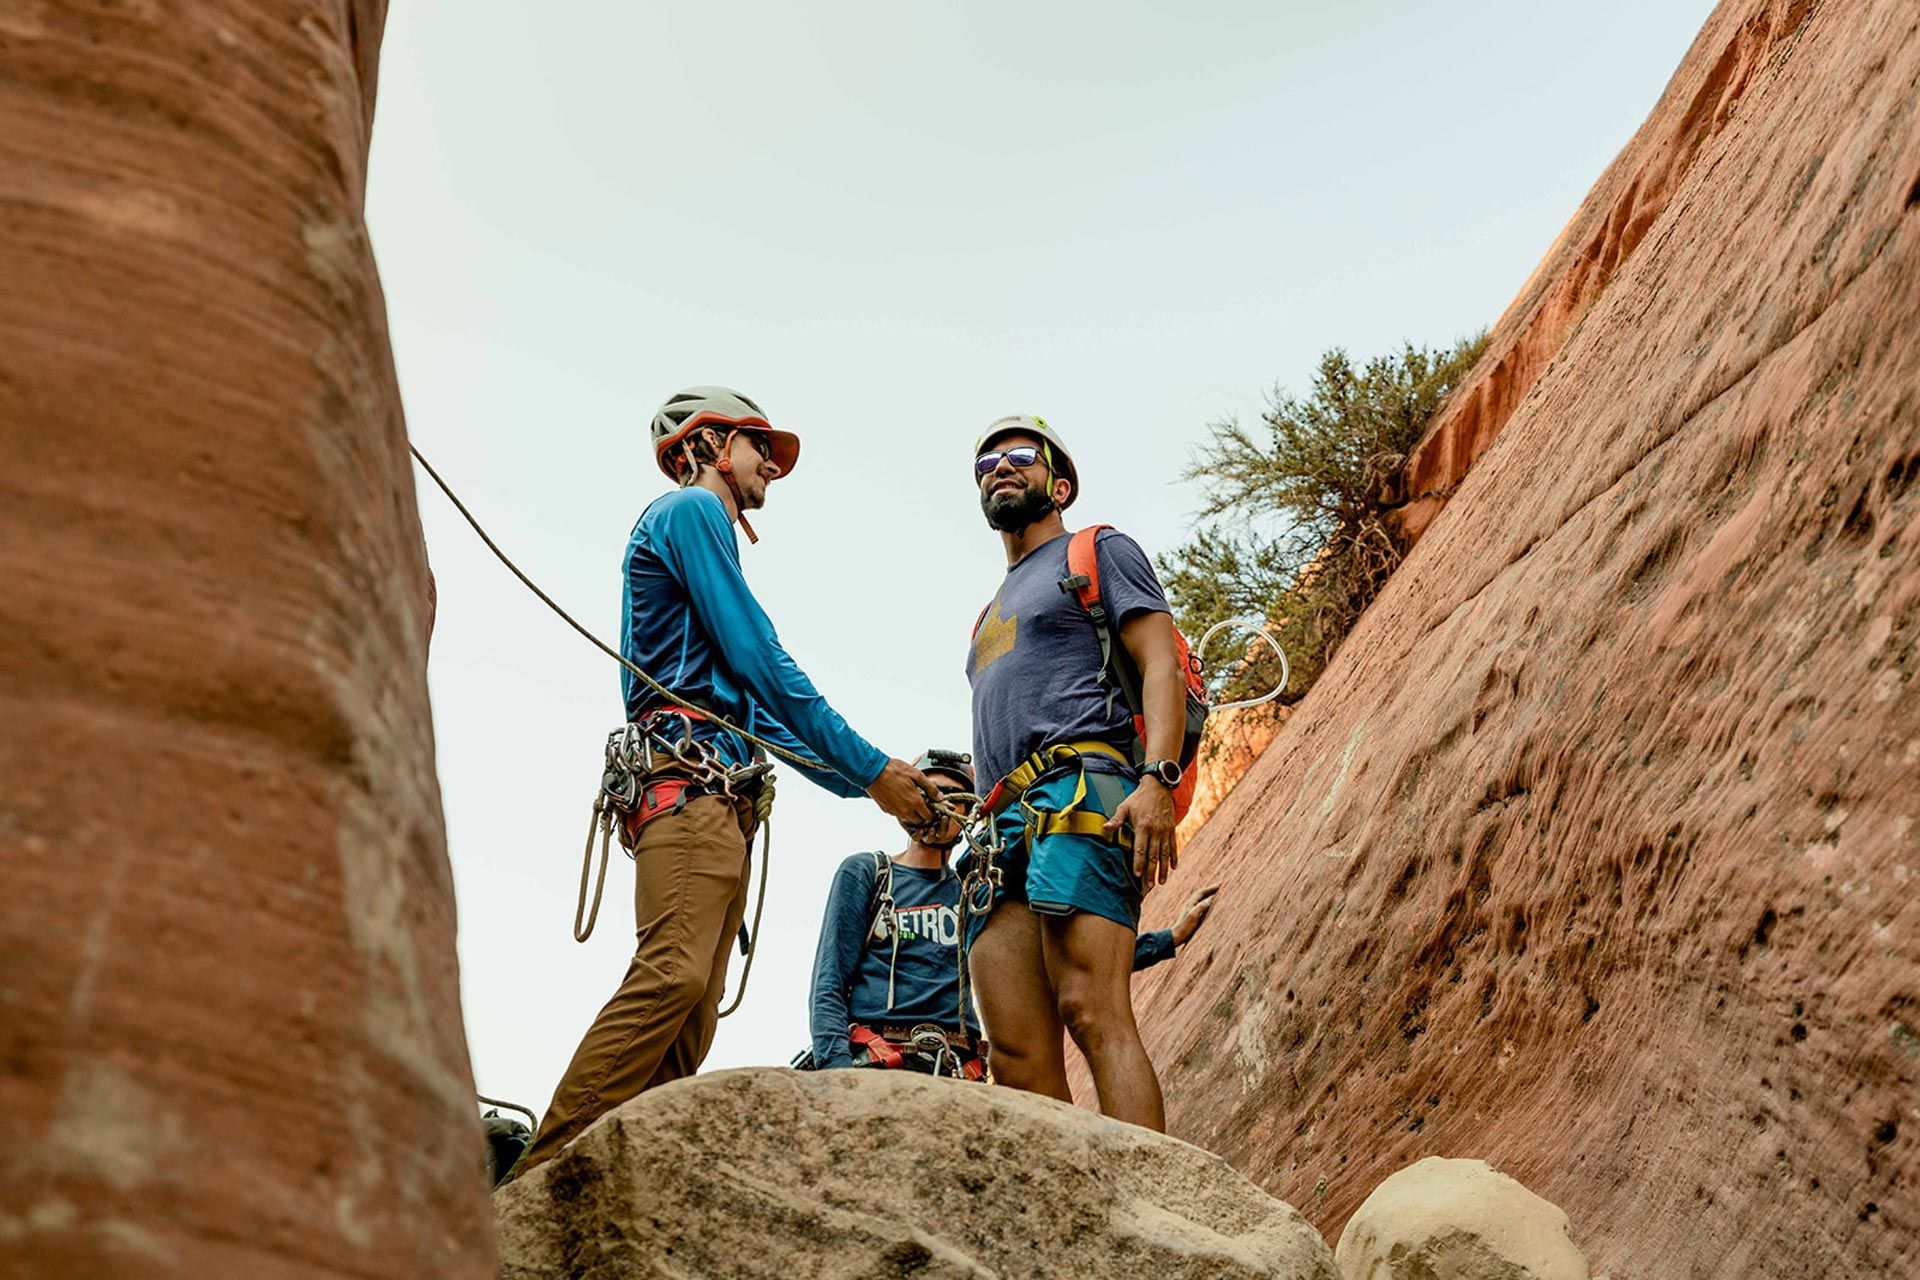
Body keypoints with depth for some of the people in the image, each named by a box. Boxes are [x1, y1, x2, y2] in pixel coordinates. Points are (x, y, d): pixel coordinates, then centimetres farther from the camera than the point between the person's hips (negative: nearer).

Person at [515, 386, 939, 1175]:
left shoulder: (700, 525, 35)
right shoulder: (689, 509, 5)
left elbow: (759, 708, 31)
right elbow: (758, 660, -6)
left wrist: (868, 784, 23)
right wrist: (872, 769, -3)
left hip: (721, 800, 10)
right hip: (690, 778, -10)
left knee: (691, 1020, -2)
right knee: (673, 975, -25)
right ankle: (547, 1177, -31)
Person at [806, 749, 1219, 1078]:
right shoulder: (863, 872, 16)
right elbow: (829, 985, 7)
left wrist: (1171, 937, 14)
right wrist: (837, 1069, -13)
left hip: (958, 1069, 4)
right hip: (872, 1059, -4)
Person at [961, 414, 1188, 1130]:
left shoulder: (1099, 552, 14)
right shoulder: (993, 612, 36)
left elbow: (1161, 665, -1)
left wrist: (1157, 777, -17)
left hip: (1080, 796, -7)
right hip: (1005, 830, 7)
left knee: (1091, 1012, -23)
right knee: (1017, 1055, -7)